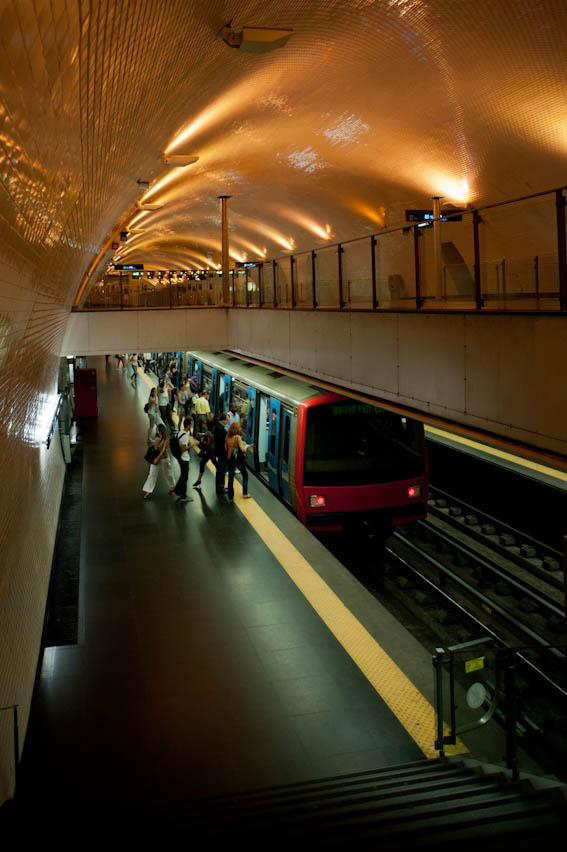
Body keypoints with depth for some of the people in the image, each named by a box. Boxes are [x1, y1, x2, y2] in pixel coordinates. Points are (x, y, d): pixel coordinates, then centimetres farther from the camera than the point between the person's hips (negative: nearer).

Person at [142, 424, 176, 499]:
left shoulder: (166, 439, -14)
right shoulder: (157, 437, 3)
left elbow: (164, 450, -20)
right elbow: (154, 446, 11)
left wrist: (158, 458, -25)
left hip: (164, 458, -5)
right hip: (155, 458, 5)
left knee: (168, 473, 13)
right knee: (152, 474, -1)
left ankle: (172, 487, 36)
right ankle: (148, 491, -2)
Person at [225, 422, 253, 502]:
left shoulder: (227, 438, -3)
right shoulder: (238, 437, -15)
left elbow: (226, 448, 5)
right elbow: (243, 450, -15)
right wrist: (246, 446, 4)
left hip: (230, 460, 4)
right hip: (239, 460, -3)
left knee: (231, 478, 9)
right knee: (245, 475, 18)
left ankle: (230, 497, 10)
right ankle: (245, 493, 20)